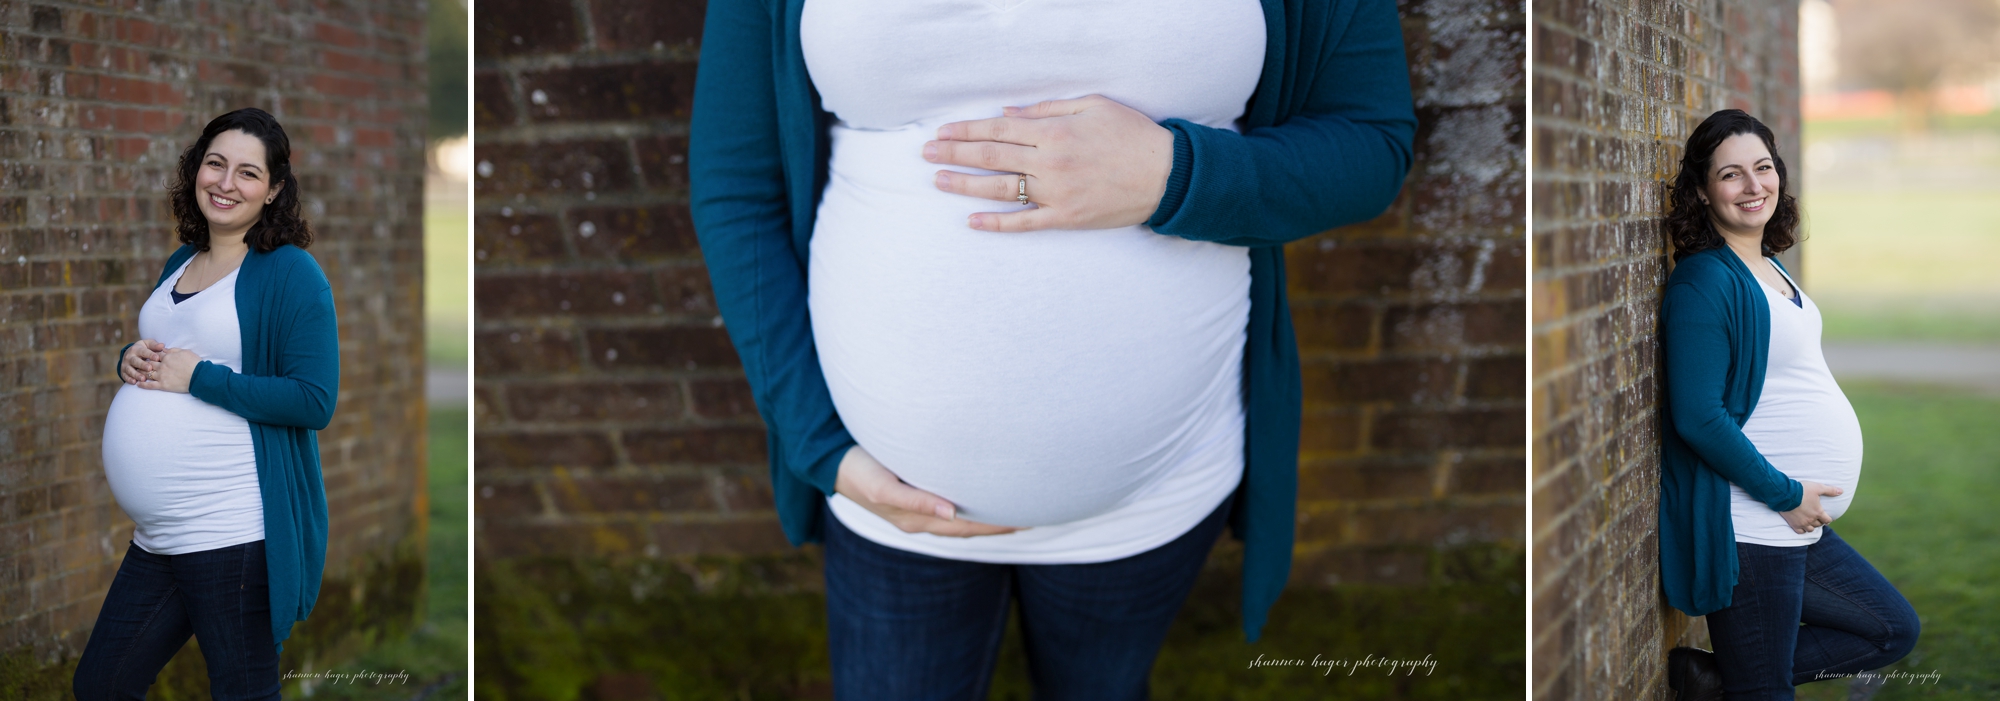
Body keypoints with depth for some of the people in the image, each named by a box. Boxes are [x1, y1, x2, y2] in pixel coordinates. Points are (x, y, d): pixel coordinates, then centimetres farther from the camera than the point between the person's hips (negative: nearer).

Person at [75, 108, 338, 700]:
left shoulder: (291, 272, -10)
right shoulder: (181, 263, 14)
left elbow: (315, 401, -18)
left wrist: (196, 376, -17)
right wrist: (131, 359, 3)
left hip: (234, 537, -8)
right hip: (156, 539, 9)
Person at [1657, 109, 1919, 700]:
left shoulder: (1769, 268, 12)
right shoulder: (1704, 279, -16)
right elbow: (1698, 417, -22)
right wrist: (1786, 494, -16)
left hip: (1799, 521, 9)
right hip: (1745, 528, -9)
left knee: (1895, 631, 17)